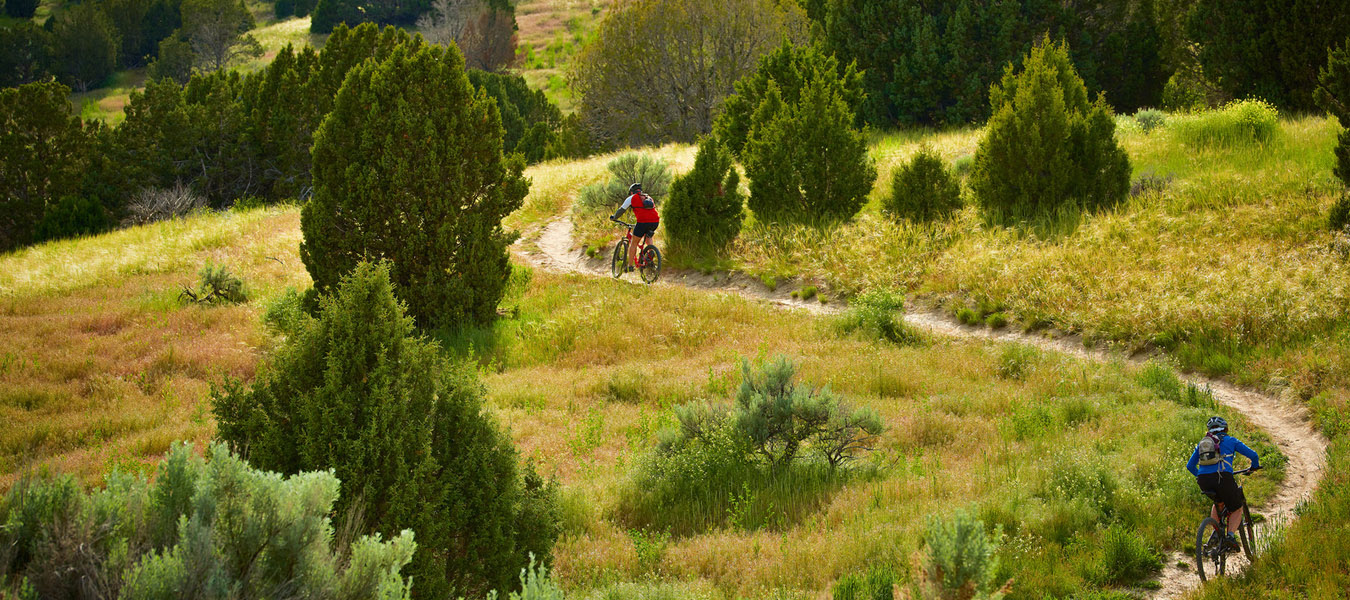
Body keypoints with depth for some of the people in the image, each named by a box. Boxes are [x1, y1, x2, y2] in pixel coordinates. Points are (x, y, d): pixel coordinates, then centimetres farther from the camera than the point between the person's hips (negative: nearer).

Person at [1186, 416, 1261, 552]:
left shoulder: (1202, 443, 26)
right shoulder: (1230, 440, 16)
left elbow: (1190, 466, 26)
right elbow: (1253, 455, 13)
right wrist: (1254, 466, 35)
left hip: (1204, 481, 4)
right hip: (1223, 477, -4)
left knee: (1218, 502, 35)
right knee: (1236, 509, 17)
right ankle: (1231, 535, -9)